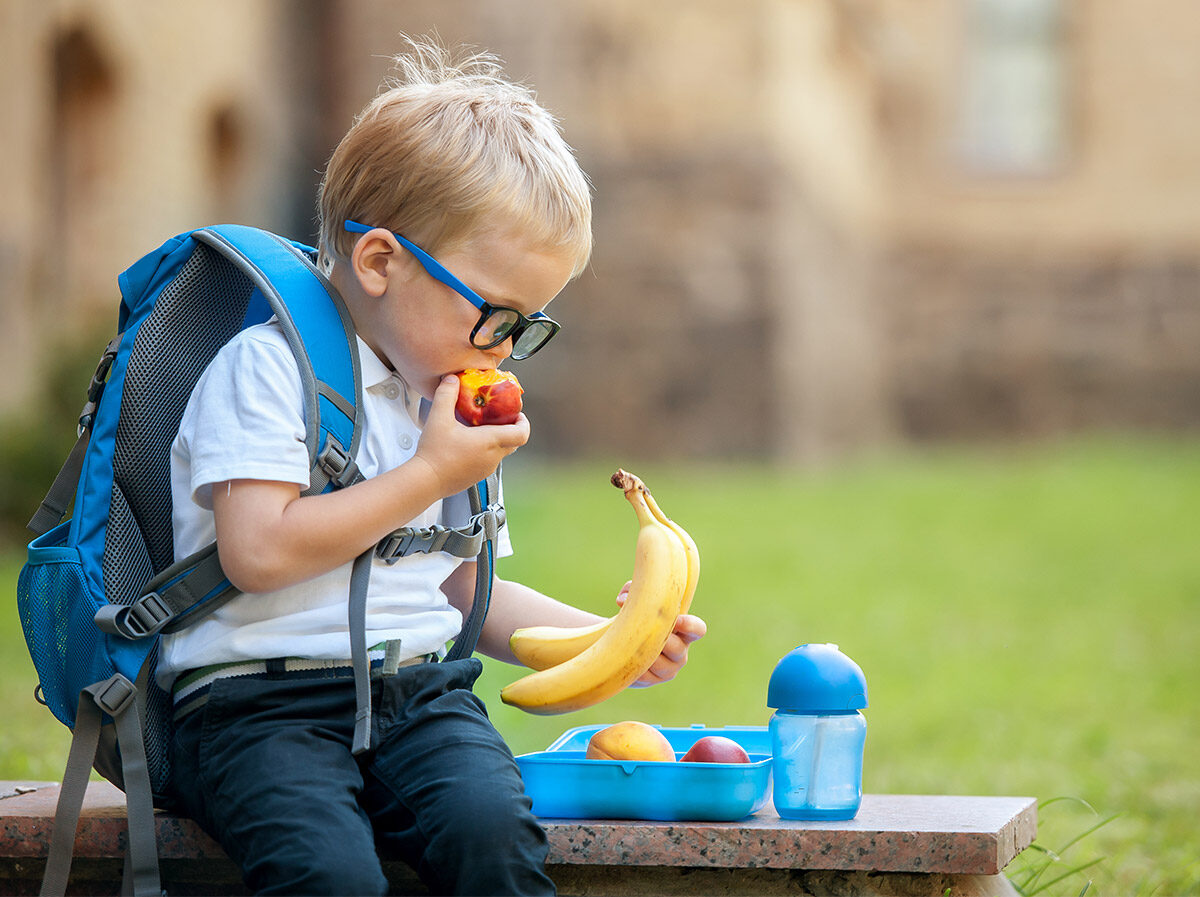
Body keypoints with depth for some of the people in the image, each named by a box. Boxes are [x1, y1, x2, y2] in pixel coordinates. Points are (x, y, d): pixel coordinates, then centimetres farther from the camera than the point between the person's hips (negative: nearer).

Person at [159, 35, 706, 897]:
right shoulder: (267, 367, -5)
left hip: (420, 691, 6)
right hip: (259, 697, -5)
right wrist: (430, 476, -8)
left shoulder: (448, 399, 20)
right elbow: (259, 553, -16)